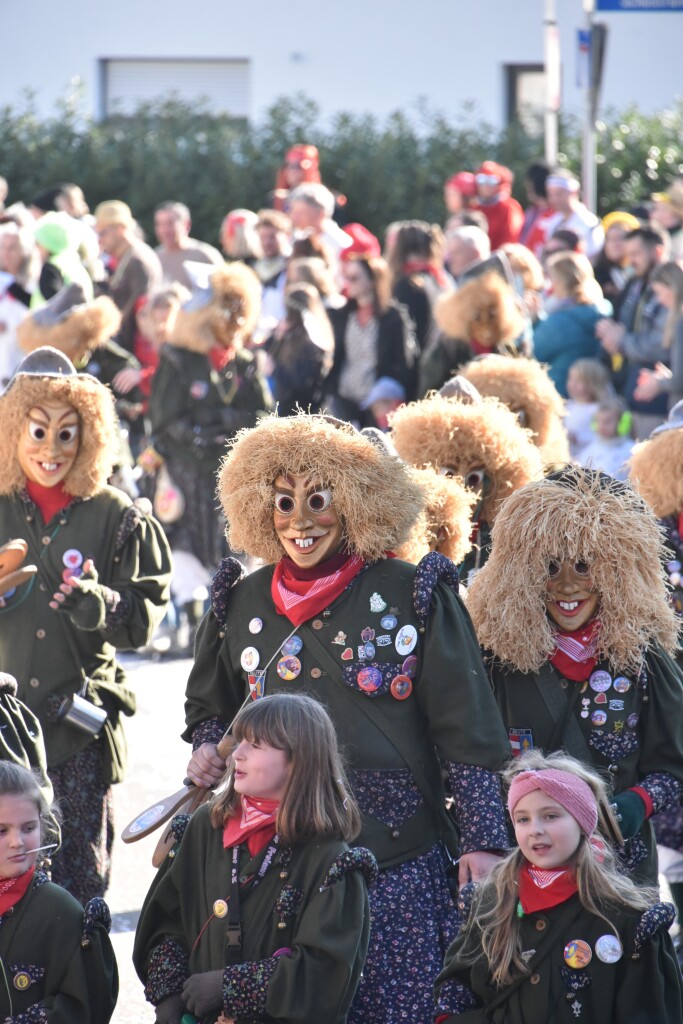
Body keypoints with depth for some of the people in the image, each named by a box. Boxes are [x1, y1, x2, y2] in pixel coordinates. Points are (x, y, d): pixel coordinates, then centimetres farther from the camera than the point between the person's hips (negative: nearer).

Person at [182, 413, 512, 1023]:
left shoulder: (413, 597, -1)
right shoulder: (241, 604, 10)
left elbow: (466, 729, -1)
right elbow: (210, 708, 26)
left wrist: (482, 840, -7)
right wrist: (208, 748, 3)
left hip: (396, 854, -3)